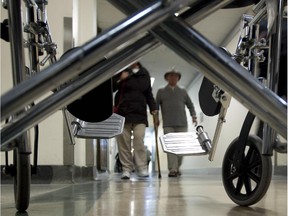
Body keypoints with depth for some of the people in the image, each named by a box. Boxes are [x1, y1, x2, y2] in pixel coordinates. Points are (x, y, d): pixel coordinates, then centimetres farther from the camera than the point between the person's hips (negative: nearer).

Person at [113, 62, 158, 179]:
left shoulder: (144, 73, 15)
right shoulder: (121, 70, 6)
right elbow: (110, 87, 5)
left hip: (140, 112, 1)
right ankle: (126, 169, 2)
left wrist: (153, 107, 10)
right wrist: (120, 79, -11)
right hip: (123, 112, -1)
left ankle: (142, 168, -9)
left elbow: (148, 93, 20)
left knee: (139, 139, -10)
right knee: (123, 140, -3)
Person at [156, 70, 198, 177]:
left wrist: (193, 116, 6)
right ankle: (172, 170, -13)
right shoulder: (161, 91, 14)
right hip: (168, 125, -2)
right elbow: (156, 106, 13)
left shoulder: (183, 91, 19)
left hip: (182, 124, 2)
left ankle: (177, 168, 15)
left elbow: (190, 105, 20)